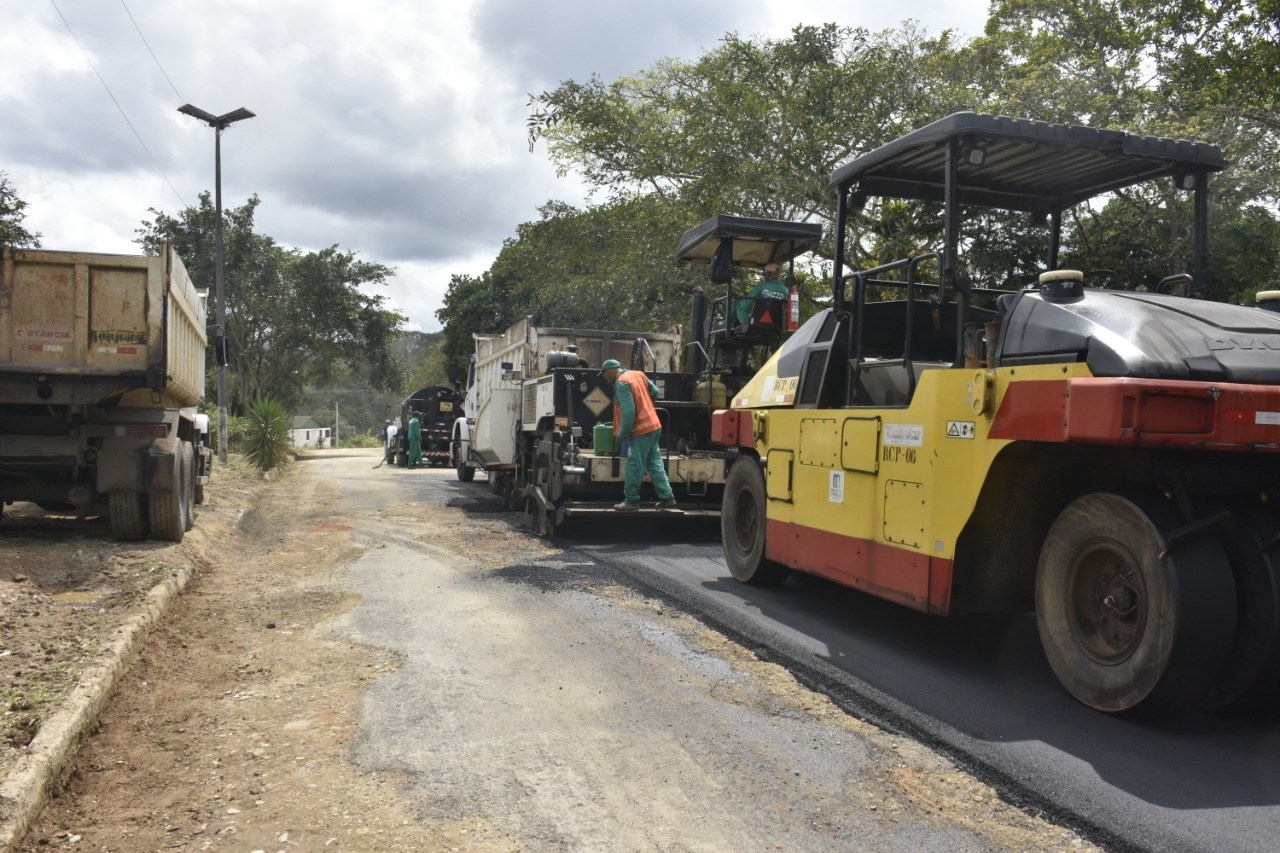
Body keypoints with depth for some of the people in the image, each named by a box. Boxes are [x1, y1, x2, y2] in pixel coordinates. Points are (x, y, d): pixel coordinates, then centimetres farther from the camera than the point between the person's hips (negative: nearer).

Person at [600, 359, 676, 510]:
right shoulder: (638, 374, 10)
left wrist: (621, 435, -14)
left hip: (641, 430, -9)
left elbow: (628, 412, -21)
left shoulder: (621, 383, -16)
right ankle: (667, 497, 13)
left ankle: (631, 500, 5)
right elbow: (655, 391, 18)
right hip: (654, 426, 9)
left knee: (634, 467, -1)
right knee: (655, 464, 12)